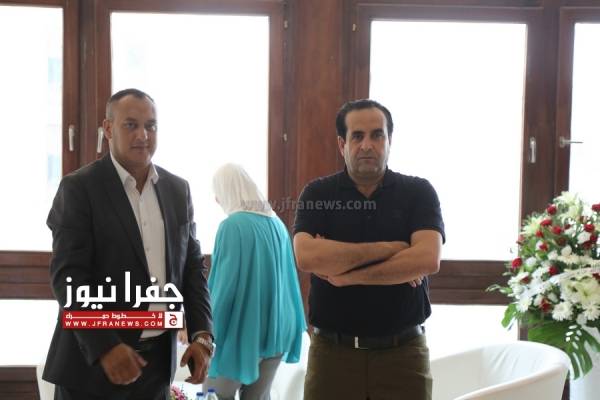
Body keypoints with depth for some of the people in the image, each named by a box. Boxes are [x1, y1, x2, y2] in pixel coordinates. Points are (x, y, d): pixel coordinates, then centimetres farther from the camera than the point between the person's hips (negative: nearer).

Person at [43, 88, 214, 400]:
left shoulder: (178, 189, 7)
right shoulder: (79, 187, -8)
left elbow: (191, 266, 9)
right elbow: (68, 275, -14)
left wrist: (202, 333, -3)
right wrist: (105, 347, -23)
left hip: (158, 358, 5)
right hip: (93, 359, -5)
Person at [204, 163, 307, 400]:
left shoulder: (233, 225, -15)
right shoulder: (277, 223, 5)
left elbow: (224, 286, -15)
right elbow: (289, 279, 10)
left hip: (241, 332, -6)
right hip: (277, 331, 6)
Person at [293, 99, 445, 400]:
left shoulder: (418, 192, 0)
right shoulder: (317, 194, 1)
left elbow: (427, 259, -15)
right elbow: (307, 257, -16)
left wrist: (347, 276, -14)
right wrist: (387, 249, -15)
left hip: (402, 352, 0)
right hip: (332, 352, 0)